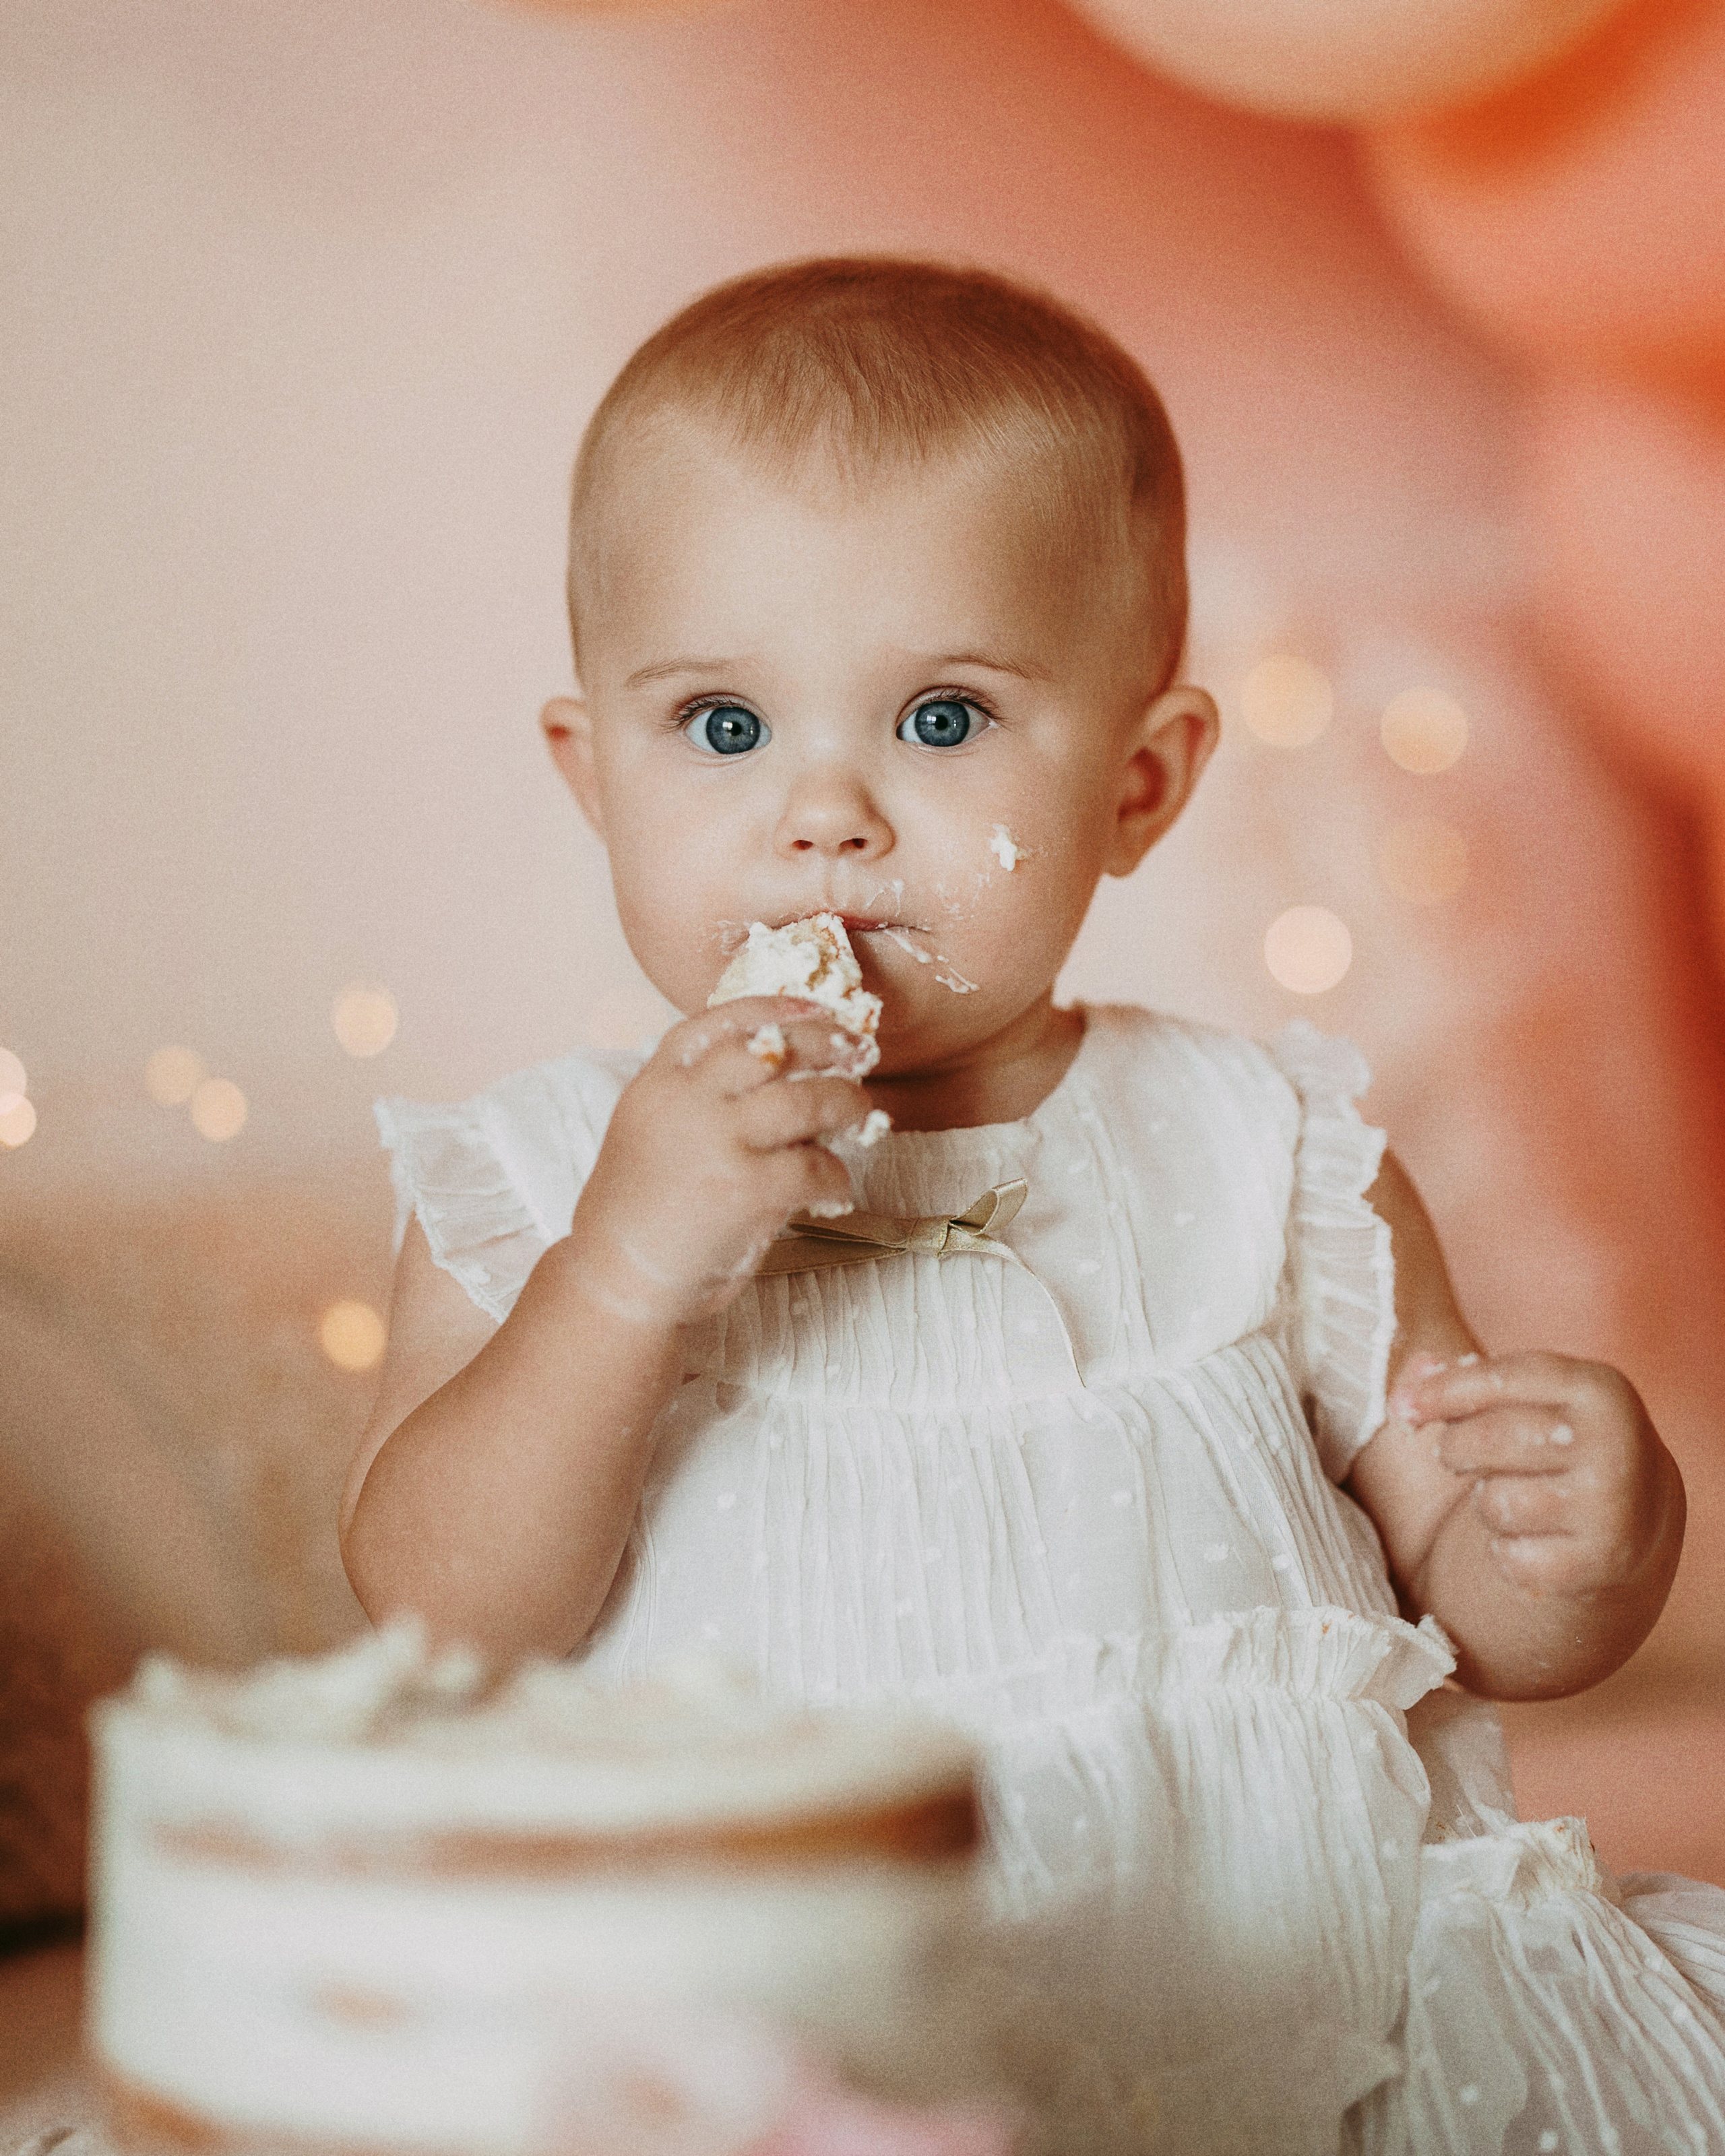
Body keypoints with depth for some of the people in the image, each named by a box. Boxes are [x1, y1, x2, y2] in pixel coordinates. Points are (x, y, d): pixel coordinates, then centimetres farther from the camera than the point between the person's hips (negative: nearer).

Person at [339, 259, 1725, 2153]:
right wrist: (628, 1273, -19)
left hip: (1275, 1989, 1)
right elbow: (440, 1632, -7)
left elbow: (1481, 1624, 11)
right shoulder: (539, 1186, 4)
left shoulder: (1275, 1169, 5)